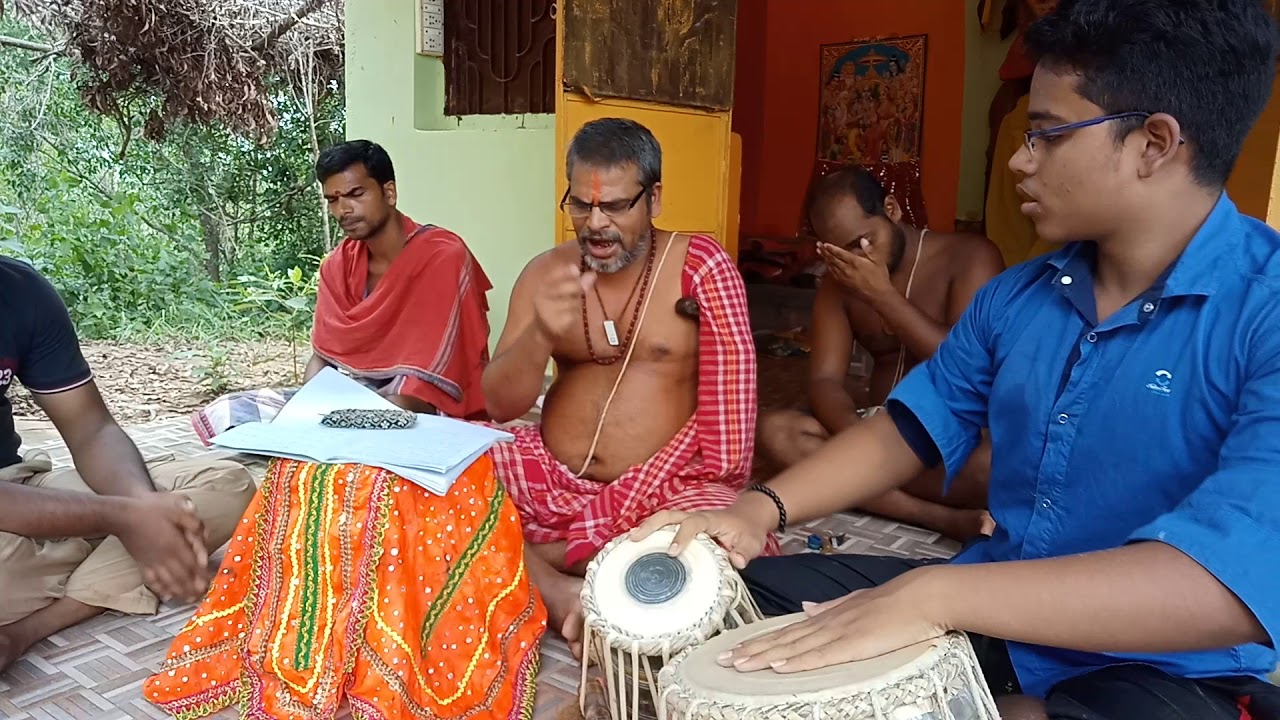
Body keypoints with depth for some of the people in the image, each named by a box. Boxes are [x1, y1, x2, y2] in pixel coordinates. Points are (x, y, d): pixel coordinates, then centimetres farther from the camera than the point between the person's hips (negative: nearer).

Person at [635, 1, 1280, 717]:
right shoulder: (1016, 296, 3)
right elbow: (911, 426, 9)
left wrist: (935, 594, -36)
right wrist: (762, 508, -5)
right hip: (988, 615, 7)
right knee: (748, 589, 2)